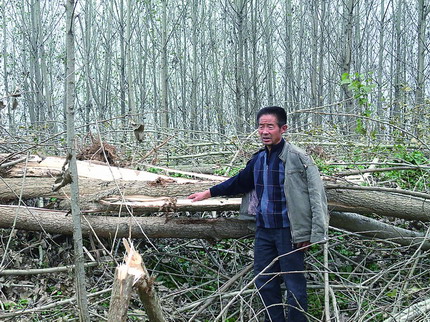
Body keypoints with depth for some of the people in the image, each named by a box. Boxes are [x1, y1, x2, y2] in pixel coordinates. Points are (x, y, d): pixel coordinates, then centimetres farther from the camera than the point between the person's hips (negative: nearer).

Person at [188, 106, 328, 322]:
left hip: (288, 231, -7)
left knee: (294, 284, 3)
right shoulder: (259, 159, 9)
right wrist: (209, 193, 26)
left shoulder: (297, 158, -13)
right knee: (264, 282, 14)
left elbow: (316, 195, -15)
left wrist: (312, 234, -19)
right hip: (263, 230, 7)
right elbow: (240, 182, 24)